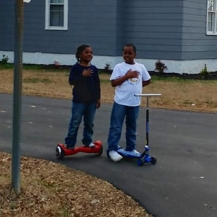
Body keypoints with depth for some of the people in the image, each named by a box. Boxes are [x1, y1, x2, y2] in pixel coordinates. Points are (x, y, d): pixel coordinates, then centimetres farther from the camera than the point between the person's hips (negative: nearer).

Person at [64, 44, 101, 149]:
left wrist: (98, 98, 8)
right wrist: (82, 75, -25)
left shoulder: (94, 68, 4)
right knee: (75, 123, 0)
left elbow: (97, 84, 9)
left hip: (91, 101, 4)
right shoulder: (75, 68, -8)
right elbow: (71, 81, -16)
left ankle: (88, 141, 26)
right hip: (79, 100, -4)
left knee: (89, 123, 12)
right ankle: (70, 143, 7)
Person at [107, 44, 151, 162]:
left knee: (132, 127, 14)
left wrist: (137, 86, 5)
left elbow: (147, 80, 17)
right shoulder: (119, 67, -5)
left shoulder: (141, 67, 5)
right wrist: (127, 76, -17)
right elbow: (113, 83, -11)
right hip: (120, 102, -4)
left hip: (134, 102, 4)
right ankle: (112, 149, 1)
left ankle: (131, 148, 24)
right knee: (116, 127, -2)